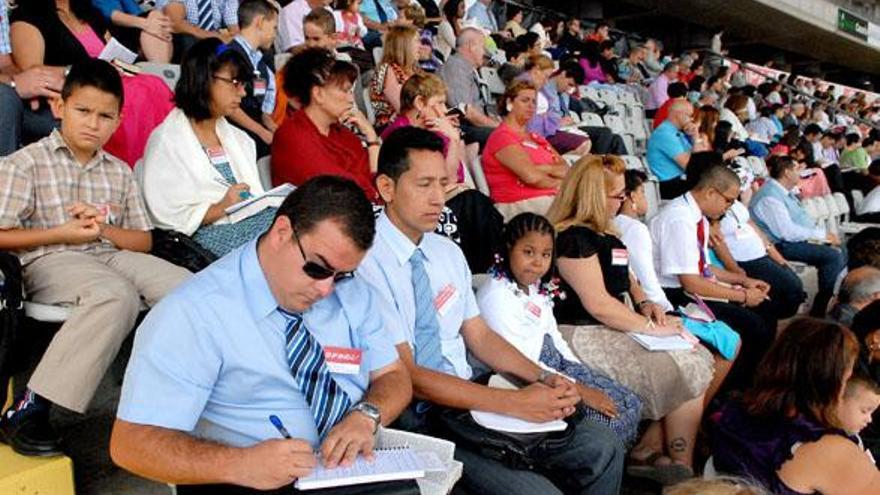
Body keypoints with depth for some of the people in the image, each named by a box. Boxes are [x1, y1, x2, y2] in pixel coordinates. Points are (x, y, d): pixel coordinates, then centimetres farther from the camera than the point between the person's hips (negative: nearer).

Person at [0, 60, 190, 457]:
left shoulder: (119, 172, 18)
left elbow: (144, 241, 15)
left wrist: (103, 228, -4)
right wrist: (64, 233, -10)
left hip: (110, 255, 5)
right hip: (47, 261, -5)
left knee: (188, 286, -21)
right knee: (118, 295, -37)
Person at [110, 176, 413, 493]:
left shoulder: (352, 292, 5)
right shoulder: (195, 315, -13)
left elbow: (394, 377, 9)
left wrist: (365, 416, -12)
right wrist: (243, 465, -28)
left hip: (364, 469, 5)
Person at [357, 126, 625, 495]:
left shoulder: (448, 253, 10)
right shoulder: (367, 262, -15)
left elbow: (479, 337, 13)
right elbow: (405, 375, -18)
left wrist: (544, 379, -4)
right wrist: (513, 403, -22)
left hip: (473, 398, 7)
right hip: (419, 419, -7)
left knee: (603, 447, 0)